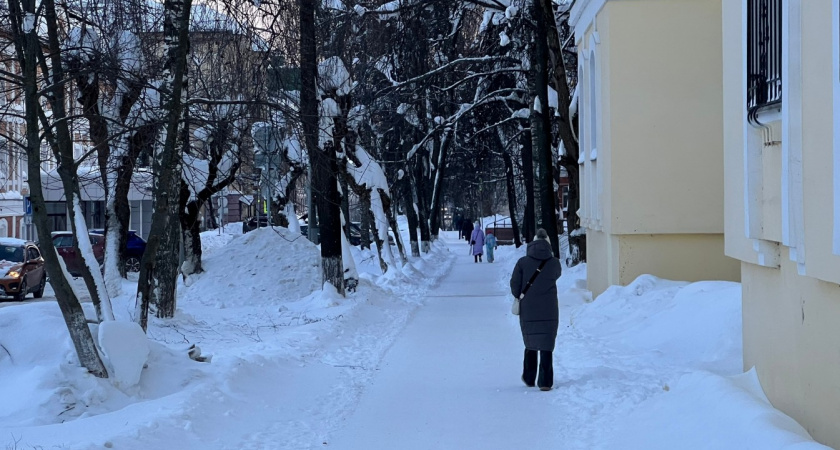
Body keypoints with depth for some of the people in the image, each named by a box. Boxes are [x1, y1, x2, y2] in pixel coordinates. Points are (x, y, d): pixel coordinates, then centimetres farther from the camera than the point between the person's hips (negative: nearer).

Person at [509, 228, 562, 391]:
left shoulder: (523, 262, -6)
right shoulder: (554, 263, -4)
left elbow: (514, 285, -4)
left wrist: (520, 298, 13)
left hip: (528, 310, 1)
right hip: (549, 311, -1)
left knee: (530, 344, 16)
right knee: (546, 346, 2)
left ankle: (529, 379, 25)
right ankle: (545, 382, -4)